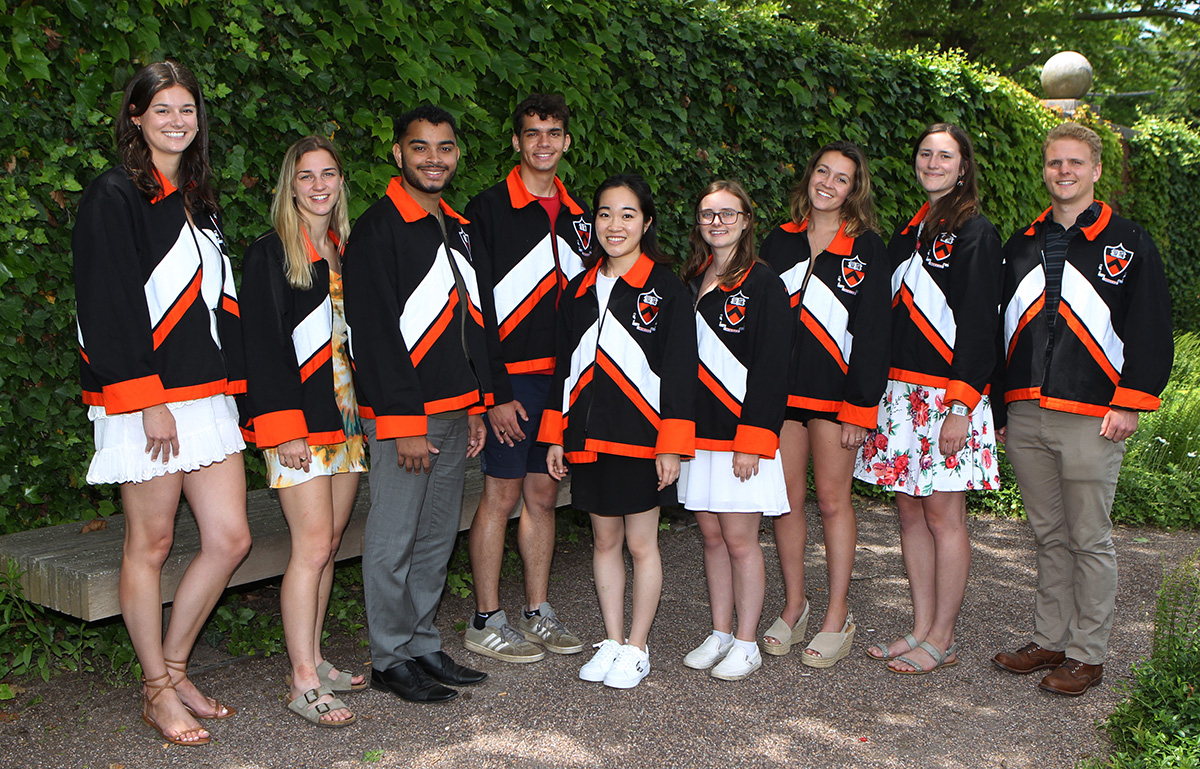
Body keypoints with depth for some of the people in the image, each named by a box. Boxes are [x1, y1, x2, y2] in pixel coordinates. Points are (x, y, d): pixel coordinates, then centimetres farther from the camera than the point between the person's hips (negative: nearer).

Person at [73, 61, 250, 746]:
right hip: (145, 398, -7)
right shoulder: (115, 198, -6)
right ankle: (158, 692, 17)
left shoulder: (199, 200, 18)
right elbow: (110, 309, -13)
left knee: (230, 539, 5)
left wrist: (231, 382, 14)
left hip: (208, 394, 7)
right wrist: (148, 401, -18)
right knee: (151, 544, 3)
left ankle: (174, 668, 22)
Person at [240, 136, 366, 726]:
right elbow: (263, 345, -10)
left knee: (328, 544, 9)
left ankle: (313, 660, 20)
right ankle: (303, 683, -3)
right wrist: (285, 428, -16)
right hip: (299, 422, -6)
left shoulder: (345, 252, 16)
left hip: (347, 417, 6)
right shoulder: (269, 254, -4)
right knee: (313, 545, -9)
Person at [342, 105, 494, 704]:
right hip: (402, 413, -8)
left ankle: (423, 647, 25)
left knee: (437, 537, 13)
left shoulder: (458, 229, 16)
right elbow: (375, 334, -15)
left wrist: (476, 406, 16)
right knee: (394, 540, 0)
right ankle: (392, 660, 12)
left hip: (454, 410, 8)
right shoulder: (377, 230, -9)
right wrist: (403, 423, -19)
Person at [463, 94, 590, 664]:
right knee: (502, 492, -2)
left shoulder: (576, 216, 15)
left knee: (543, 495, 10)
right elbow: (475, 307, -10)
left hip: (563, 377, 6)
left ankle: (537, 614, 20)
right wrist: (495, 391, -15)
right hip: (512, 378, -6)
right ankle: (485, 622, 9)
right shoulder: (489, 209, -6)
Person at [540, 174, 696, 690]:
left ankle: (636, 648, 17)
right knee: (605, 539, 12)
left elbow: (680, 371, -7)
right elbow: (564, 367, 14)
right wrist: (555, 436, 10)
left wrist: (671, 445, -13)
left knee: (641, 544, 4)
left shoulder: (665, 289, -4)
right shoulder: (578, 290, 11)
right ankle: (611, 641, 24)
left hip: (641, 437, -5)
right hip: (588, 438, 5)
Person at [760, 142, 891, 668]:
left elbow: (874, 333, -5)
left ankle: (838, 617, 11)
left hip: (834, 392, -3)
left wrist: (860, 407, -11)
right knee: (787, 498, 6)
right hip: (780, 387, 3)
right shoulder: (780, 241, 10)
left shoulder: (866, 249, -1)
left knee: (833, 499, 1)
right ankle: (794, 605, 20)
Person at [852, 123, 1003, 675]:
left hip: (948, 394, -7)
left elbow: (978, 325, -11)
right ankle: (921, 629, 18)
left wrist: (960, 406, -16)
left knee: (943, 514, -2)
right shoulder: (907, 235, 17)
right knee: (910, 510, 9)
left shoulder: (975, 234, -5)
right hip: (900, 391, 7)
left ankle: (941, 639, 8)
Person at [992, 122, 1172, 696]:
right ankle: (1050, 640, 23)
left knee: (1090, 540, 2)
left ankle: (1087, 654, 12)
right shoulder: (1021, 245, 16)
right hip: (1025, 415, 5)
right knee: (1049, 536, 13)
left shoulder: (1128, 244, 2)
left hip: (1091, 418, -4)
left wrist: (1130, 404, -11)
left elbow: (1151, 331, -2)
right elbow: (998, 327, 18)